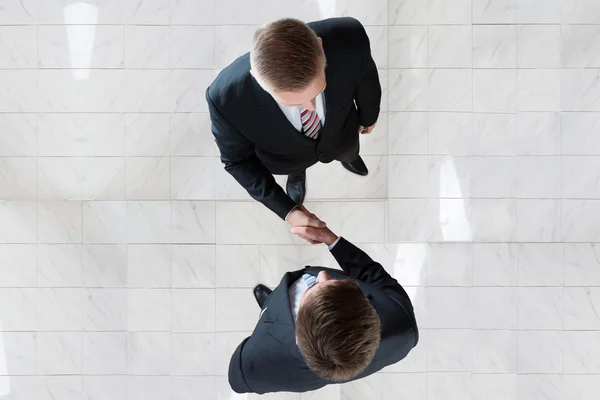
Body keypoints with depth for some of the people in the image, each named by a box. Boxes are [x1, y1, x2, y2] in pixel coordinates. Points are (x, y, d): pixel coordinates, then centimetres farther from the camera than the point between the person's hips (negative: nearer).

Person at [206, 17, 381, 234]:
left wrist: (368, 115, 4)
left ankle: (347, 156, 73)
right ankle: (297, 174, 71)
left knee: (348, 152, 37)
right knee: (295, 167, 35)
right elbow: (237, 159, -23)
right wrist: (287, 210, -29)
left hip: (339, 133, 2)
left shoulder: (349, 40, -44)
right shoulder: (227, 97, -47)